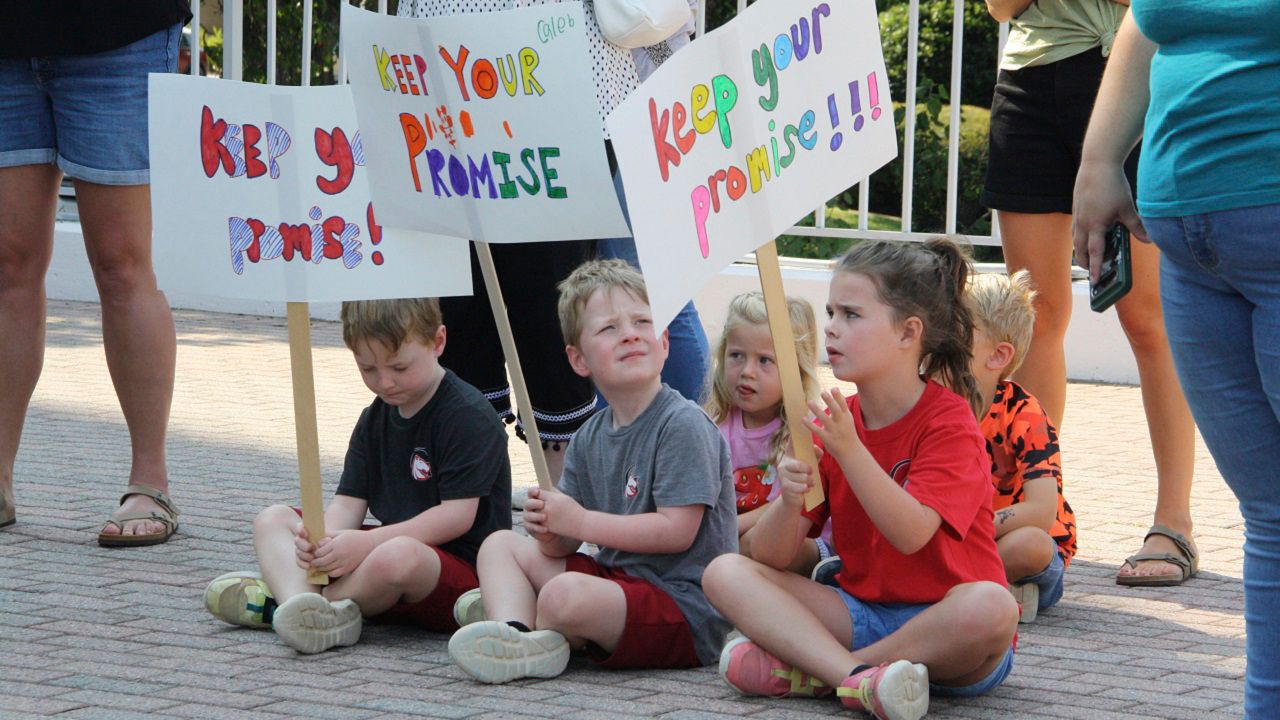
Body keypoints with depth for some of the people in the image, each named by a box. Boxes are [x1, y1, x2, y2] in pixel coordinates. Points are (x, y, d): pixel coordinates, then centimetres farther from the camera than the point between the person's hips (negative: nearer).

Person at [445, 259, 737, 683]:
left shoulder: (684, 426, -13)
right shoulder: (590, 438, 12)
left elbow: (677, 531, -21)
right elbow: (563, 547, 13)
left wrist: (579, 522, -17)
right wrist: (550, 530, -13)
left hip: (686, 609, -9)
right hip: (619, 577, 9)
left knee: (565, 595, -35)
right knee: (501, 545, 11)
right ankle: (513, 627, -17)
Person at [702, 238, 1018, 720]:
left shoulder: (949, 419, -8)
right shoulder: (832, 422, 6)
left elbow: (912, 534, -24)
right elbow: (771, 557, -1)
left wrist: (848, 449, -33)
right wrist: (790, 500, -23)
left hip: (940, 621, -4)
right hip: (859, 614, 5)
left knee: (992, 607, -38)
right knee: (725, 574, -13)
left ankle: (804, 672, -27)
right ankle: (858, 678, -35)